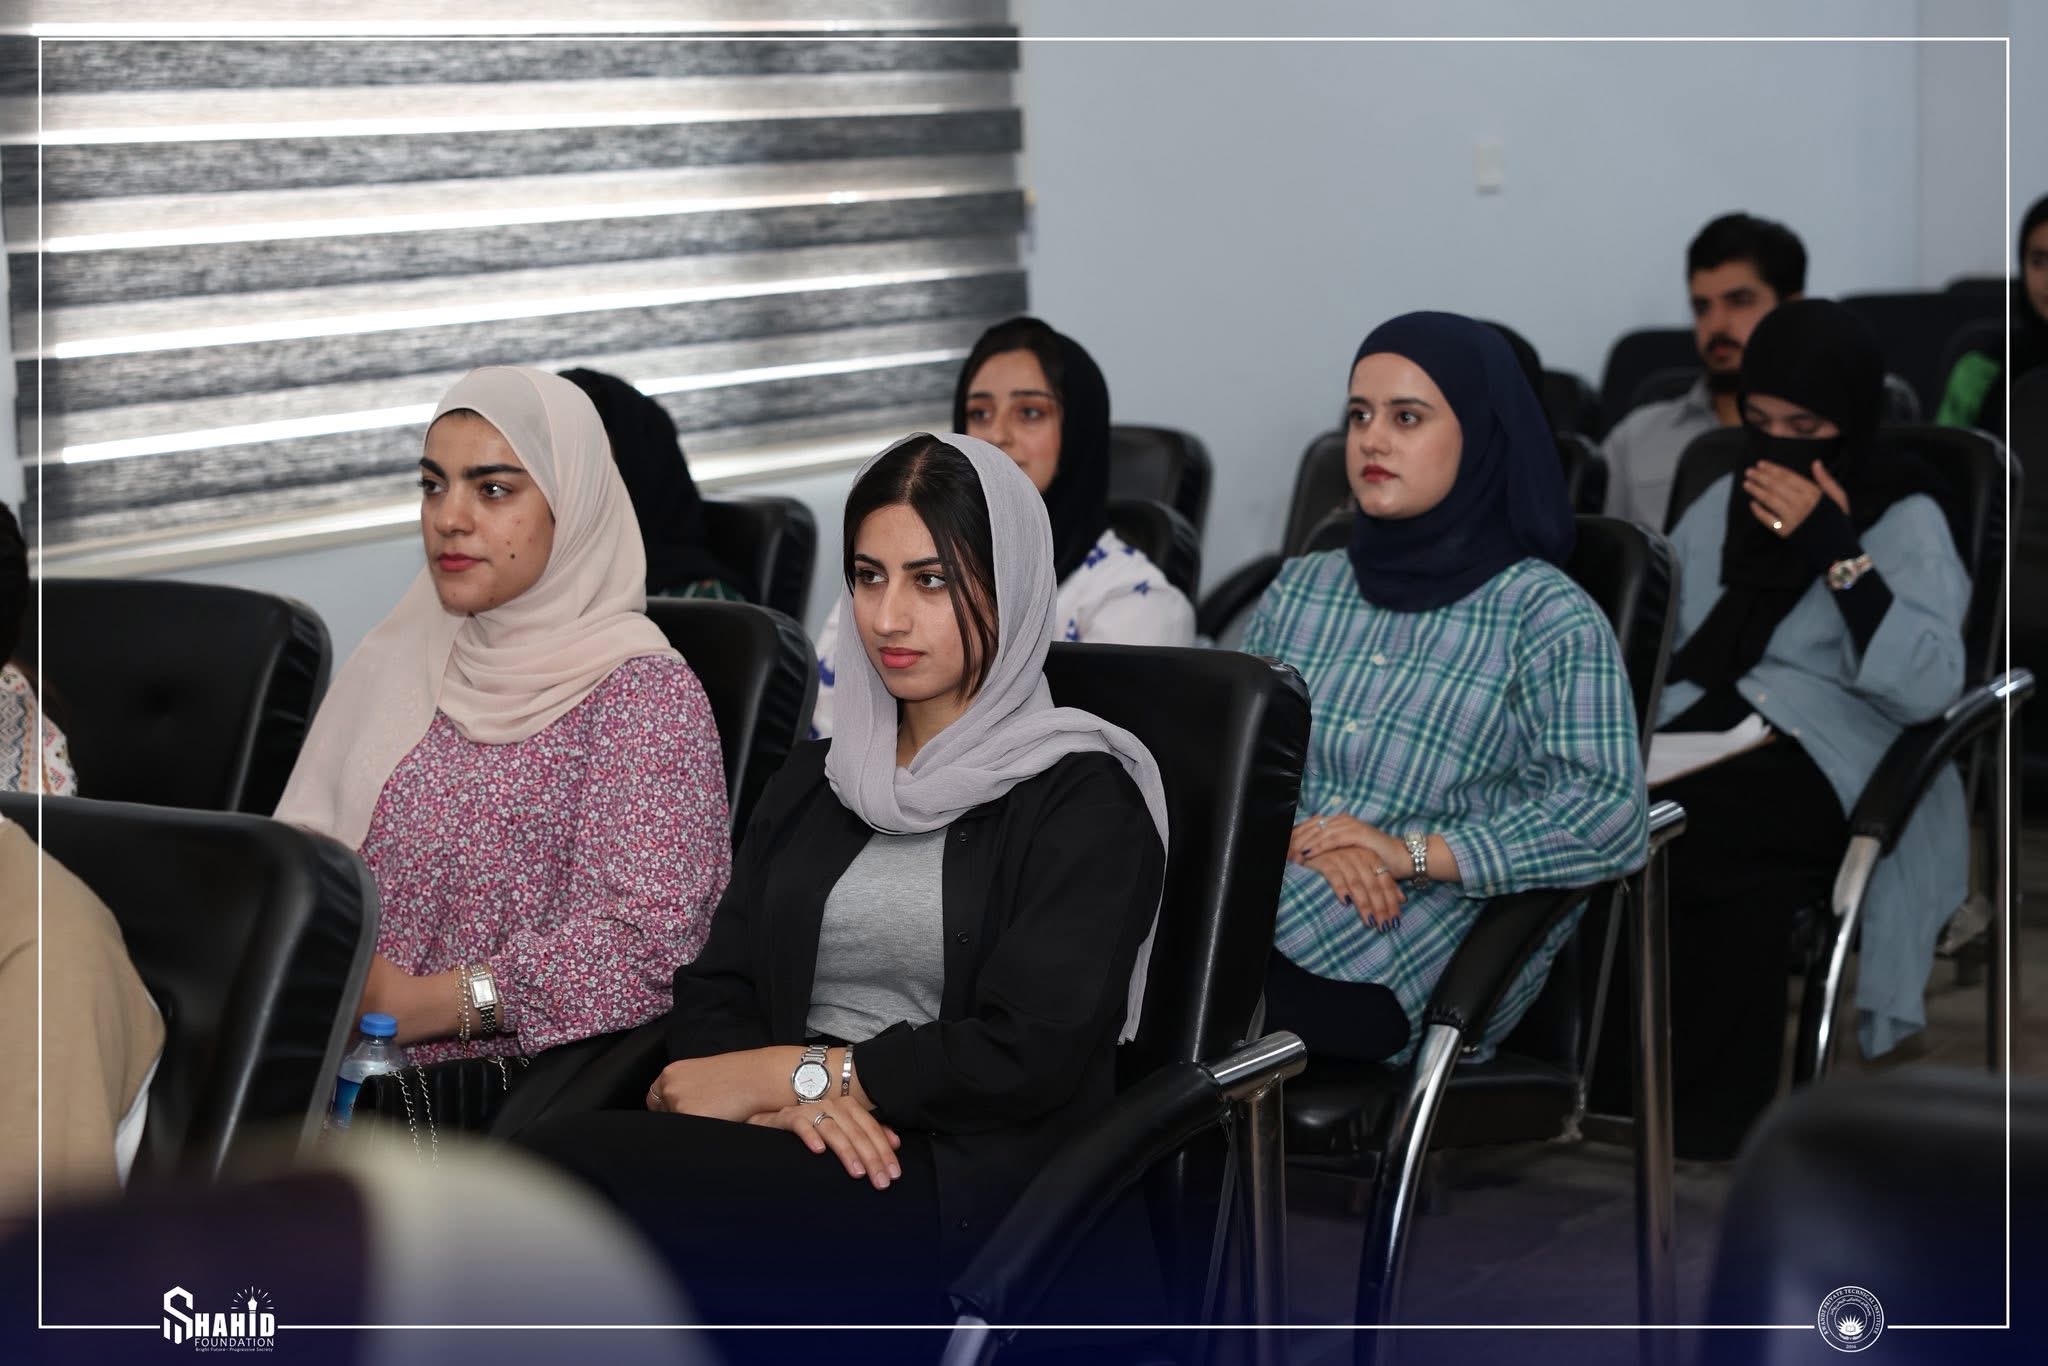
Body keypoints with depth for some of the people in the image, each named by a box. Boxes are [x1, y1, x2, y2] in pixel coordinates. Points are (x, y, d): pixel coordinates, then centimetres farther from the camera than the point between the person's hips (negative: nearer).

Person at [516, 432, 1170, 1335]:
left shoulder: (1083, 798, 2)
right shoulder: (816, 778, 23)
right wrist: (797, 1096, -10)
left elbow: (1029, 1054, -10)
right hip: (803, 1155, 6)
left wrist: (792, 1072, -8)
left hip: (969, 1187, -6)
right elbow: (712, 987, 13)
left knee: (566, 1161, -29)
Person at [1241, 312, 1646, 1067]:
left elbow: (1609, 820, -9)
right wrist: (1292, 840, -9)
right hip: (1250, 904, 5)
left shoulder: (1549, 619, 3)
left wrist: (1414, 853, -14)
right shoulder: (1300, 590, 21)